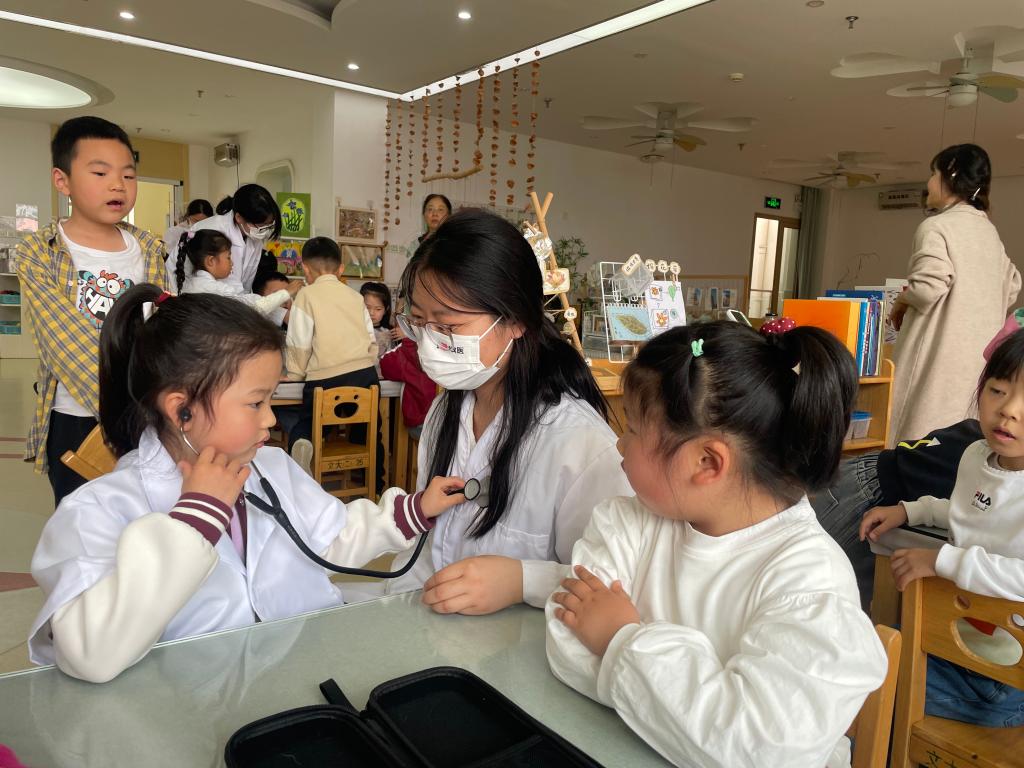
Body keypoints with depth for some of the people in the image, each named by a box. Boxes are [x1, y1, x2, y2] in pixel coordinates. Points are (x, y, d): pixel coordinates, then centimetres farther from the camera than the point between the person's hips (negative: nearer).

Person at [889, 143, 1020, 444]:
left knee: (923, 431, -2)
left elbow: (928, 287, -21)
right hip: (981, 353, 8)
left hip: (942, 352, -8)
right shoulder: (989, 230, 15)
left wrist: (899, 303, -3)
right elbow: (1011, 289, 20)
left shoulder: (936, 226, -11)